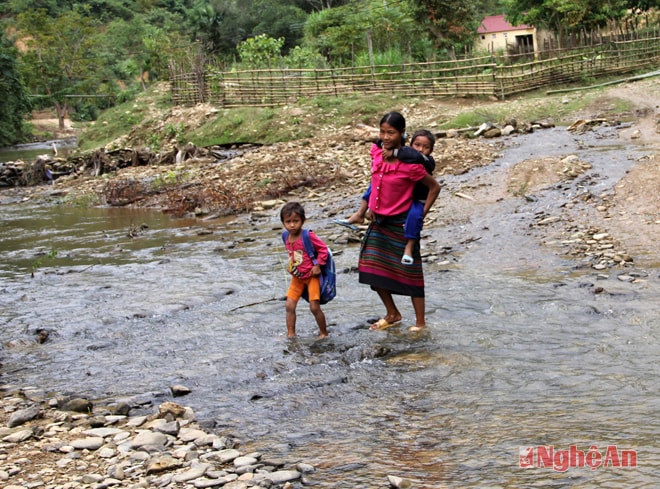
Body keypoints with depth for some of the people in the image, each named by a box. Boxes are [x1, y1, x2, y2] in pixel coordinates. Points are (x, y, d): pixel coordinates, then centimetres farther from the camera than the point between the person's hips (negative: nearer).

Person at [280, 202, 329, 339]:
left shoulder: (308, 236, -20)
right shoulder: (287, 238, -1)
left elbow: (323, 249, -15)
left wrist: (318, 265, -18)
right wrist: (291, 266, 6)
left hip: (311, 276, -6)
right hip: (297, 278, 6)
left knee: (315, 307, -5)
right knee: (289, 306, 0)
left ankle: (324, 333, 14)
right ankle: (291, 334, 9)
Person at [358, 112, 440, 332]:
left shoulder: (410, 164, -22)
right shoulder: (376, 153, -4)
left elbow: (434, 187, -11)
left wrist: (420, 215, -12)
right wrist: (372, 208, 11)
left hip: (401, 224, -7)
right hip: (378, 221, 7)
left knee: (409, 272, 2)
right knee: (373, 270, 10)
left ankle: (420, 322, 16)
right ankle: (392, 314, 29)